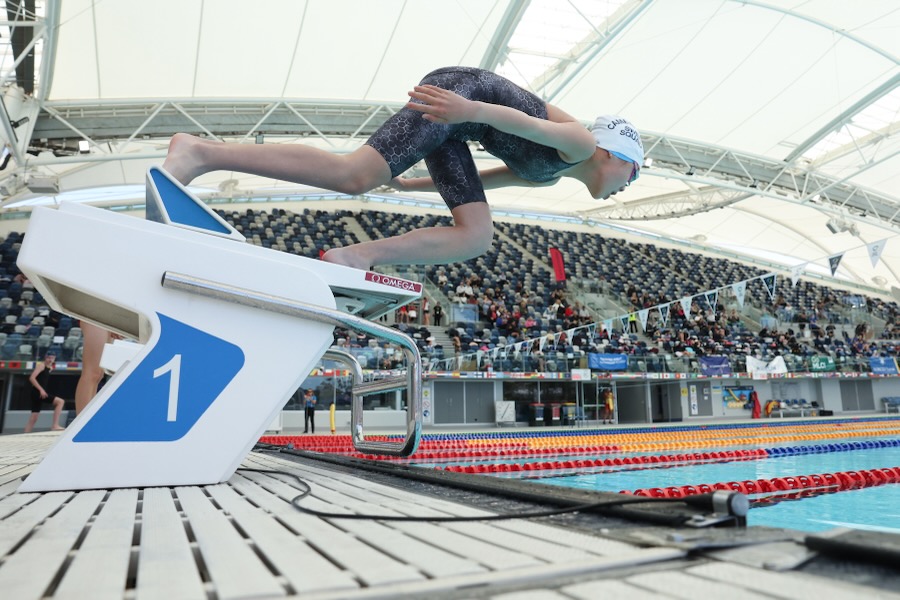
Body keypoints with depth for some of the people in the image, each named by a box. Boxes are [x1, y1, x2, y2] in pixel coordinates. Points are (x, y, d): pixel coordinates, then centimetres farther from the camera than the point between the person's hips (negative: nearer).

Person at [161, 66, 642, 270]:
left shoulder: (548, 175, 29)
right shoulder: (583, 143, 3)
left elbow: (471, 180, 32)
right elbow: (529, 124, -16)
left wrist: (416, 187, 33)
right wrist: (470, 110, -31)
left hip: (455, 125, 9)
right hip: (463, 86, -9)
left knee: (476, 238, -1)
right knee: (353, 176, -25)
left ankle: (354, 258, -12)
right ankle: (200, 152, -26)